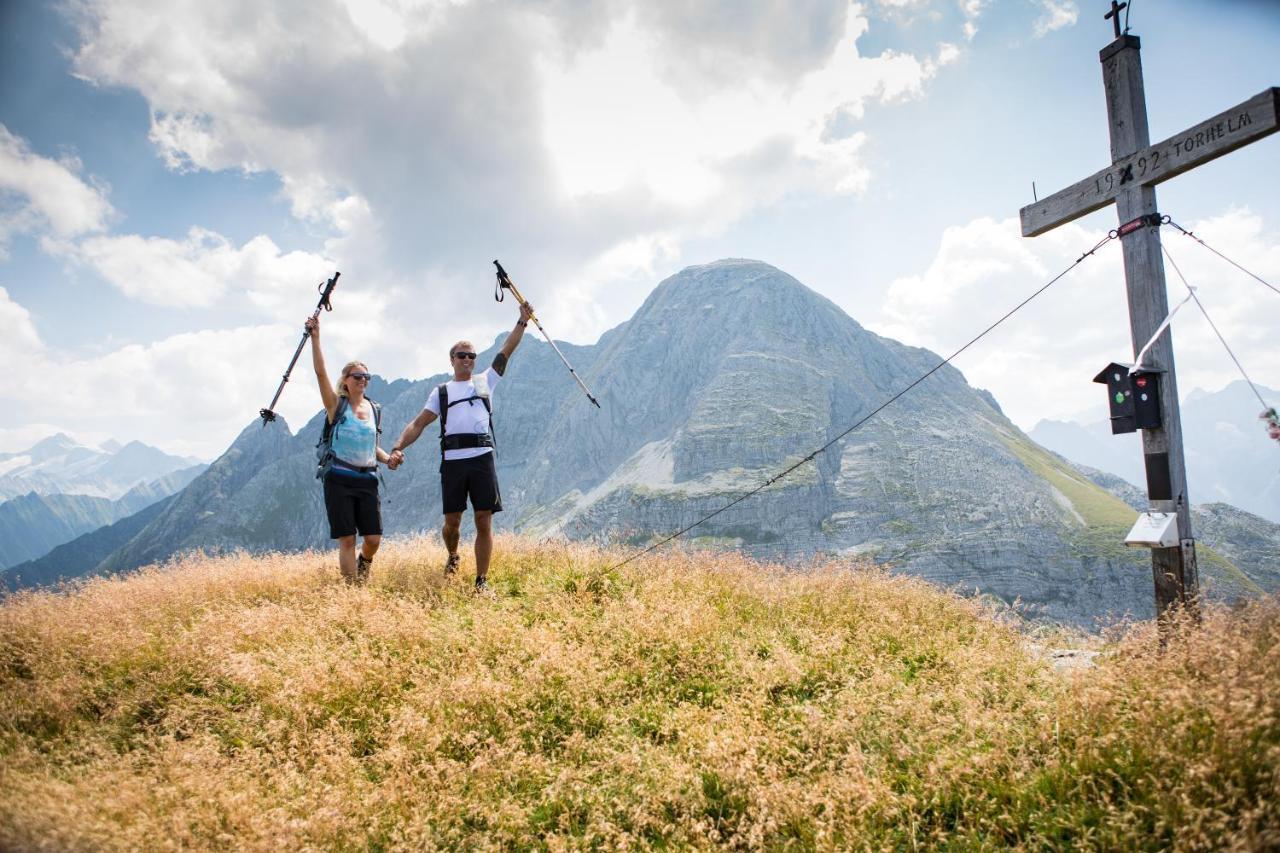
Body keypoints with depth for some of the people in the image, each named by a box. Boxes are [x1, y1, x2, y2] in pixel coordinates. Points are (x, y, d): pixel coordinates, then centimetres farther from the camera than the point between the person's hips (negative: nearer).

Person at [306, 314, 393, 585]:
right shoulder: (336, 404, -1)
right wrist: (315, 337, -24)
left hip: (368, 480, 4)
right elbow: (320, 371, -15)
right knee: (347, 540, -3)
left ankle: (363, 564, 33)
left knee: (374, 539, 0)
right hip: (340, 480, -4)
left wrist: (388, 458, 2)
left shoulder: (373, 408, 12)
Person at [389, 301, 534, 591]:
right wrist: (398, 447, -5)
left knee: (484, 521, -4)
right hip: (452, 461, 0)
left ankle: (482, 581, 1)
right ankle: (452, 557, 36)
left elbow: (506, 352, 12)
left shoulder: (485, 381, 17)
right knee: (452, 521, 5)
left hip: (482, 459, 0)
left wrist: (522, 321, 6)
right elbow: (419, 423, 9)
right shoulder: (441, 391, 16)